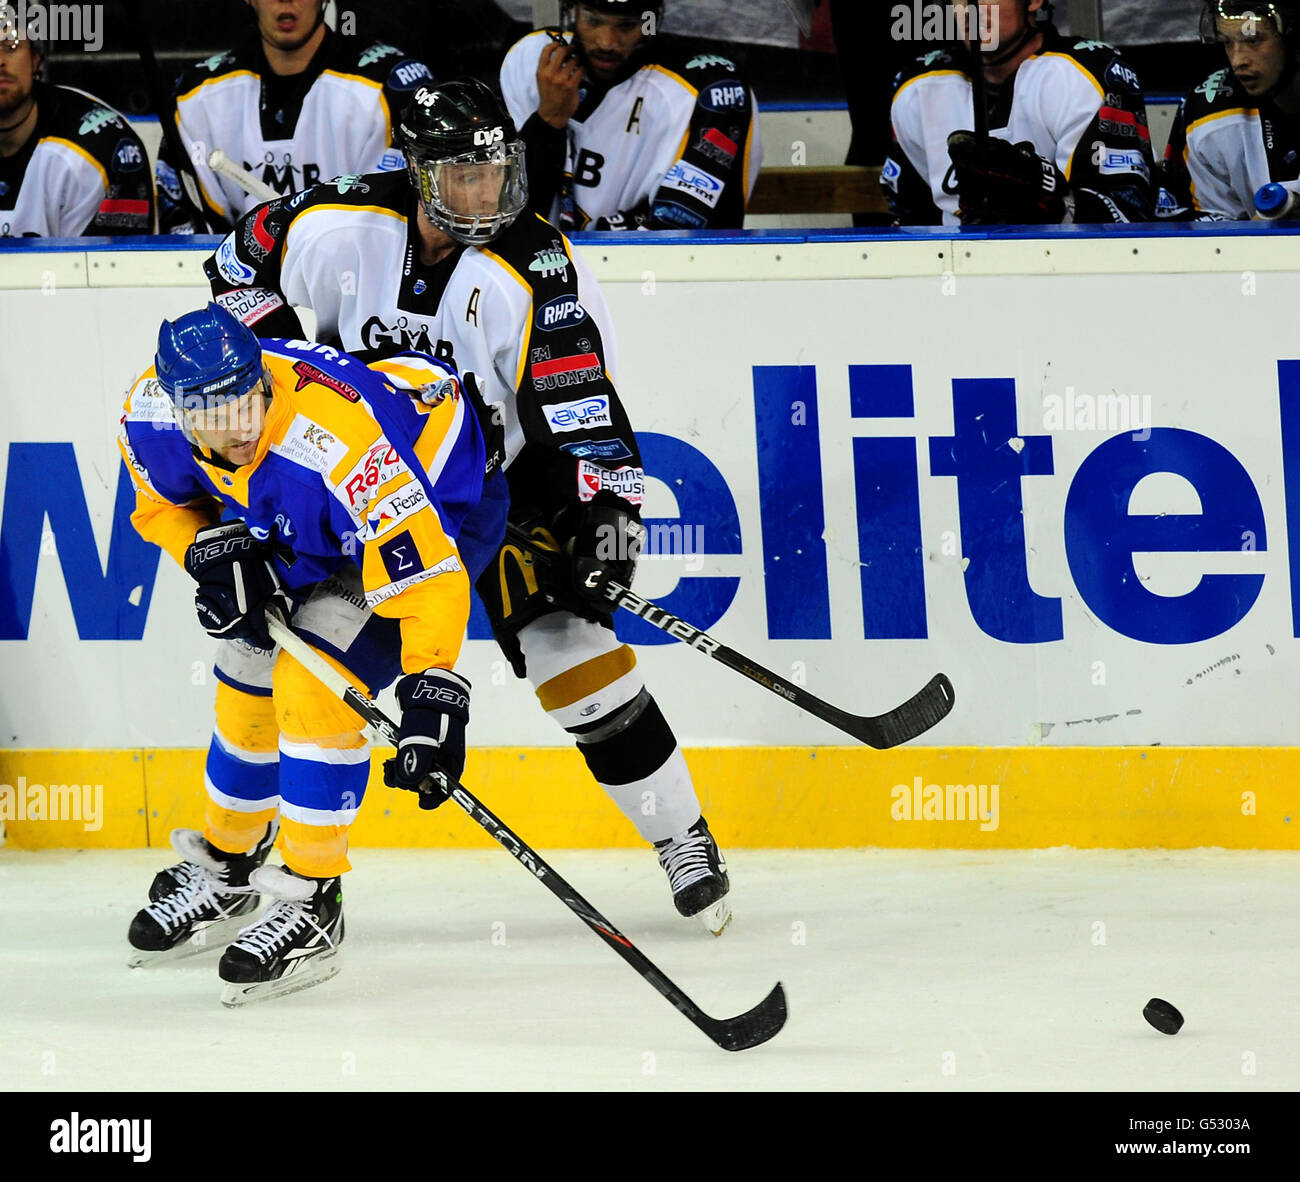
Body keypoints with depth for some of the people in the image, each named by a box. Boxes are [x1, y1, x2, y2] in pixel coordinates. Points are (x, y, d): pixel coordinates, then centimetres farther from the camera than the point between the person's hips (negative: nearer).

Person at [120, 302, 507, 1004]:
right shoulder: (153, 414, -23)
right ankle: (225, 868, 35)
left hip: (442, 507, -7)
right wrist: (211, 550, -18)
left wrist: (433, 694, -46)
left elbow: (425, 576, -41)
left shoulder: (338, 443, -43)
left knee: (313, 684, -21)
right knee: (250, 682, 10)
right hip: (301, 533, 7)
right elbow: (162, 504, 1)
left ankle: (311, 902, -11)